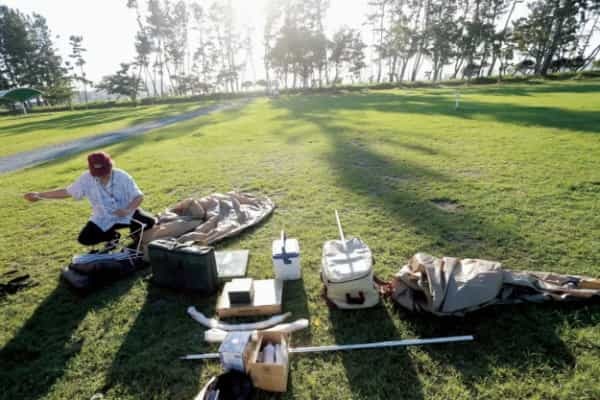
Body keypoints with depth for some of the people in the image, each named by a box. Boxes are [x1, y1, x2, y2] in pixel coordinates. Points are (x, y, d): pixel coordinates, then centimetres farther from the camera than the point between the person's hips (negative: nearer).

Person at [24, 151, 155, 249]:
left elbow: (139, 196, -19)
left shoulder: (122, 177, -20)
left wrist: (127, 210, -37)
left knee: (149, 222, -24)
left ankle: (134, 231, 12)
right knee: (85, 239, -14)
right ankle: (113, 236, 15)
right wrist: (39, 195, -6)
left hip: (126, 214, -2)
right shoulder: (86, 178, -15)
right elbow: (67, 192, -2)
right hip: (103, 219, 2)